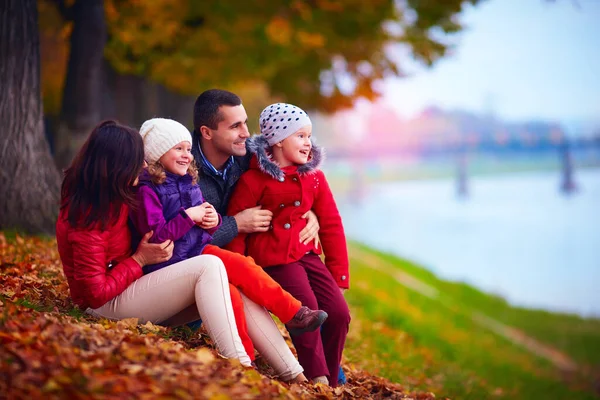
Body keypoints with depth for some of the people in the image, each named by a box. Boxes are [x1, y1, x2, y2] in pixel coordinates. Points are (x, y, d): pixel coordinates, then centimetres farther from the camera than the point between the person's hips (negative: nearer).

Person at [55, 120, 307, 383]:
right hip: (109, 306, -9)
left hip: (128, 289, 10)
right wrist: (140, 260, -15)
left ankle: (295, 375, -9)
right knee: (209, 266, -24)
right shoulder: (89, 218, -22)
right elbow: (96, 293, -22)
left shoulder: (107, 197, 6)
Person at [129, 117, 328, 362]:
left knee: (244, 267, -15)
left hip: (198, 249, 7)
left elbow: (201, 218, 21)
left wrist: (212, 220, -3)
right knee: (228, 292, -21)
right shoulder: (146, 190, -13)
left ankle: (293, 313, -11)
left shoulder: (188, 182, 11)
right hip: (169, 264, -7)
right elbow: (155, 236, -21)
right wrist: (189, 216, -20)